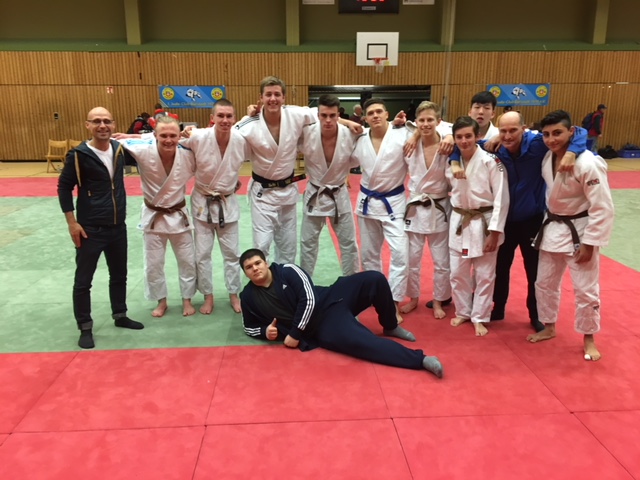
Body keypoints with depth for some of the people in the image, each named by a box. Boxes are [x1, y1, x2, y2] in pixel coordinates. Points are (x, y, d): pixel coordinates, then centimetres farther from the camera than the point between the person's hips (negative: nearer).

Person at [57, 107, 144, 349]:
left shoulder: (120, 149, 2)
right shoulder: (78, 155, -13)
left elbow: (136, 156, 25)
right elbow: (64, 187, -8)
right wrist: (72, 222, -12)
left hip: (118, 227, 5)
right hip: (90, 229, -5)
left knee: (119, 275, 18)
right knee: (83, 280, 5)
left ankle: (120, 316, 36)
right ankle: (85, 328, 20)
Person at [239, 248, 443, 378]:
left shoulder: (287, 271, -3)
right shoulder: (249, 297, 4)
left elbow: (309, 299, -11)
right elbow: (250, 327, 18)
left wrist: (294, 334, -13)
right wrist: (265, 331, -6)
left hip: (329, 300, 2)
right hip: (321, 328, -1)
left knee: (375, 280, -19)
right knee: (358, 340, -32)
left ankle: (390, 327, 7)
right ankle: (420, 359, -28)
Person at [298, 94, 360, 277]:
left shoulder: (350, 135, -20)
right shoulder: (306, 133, -19)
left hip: (339, 195, 0)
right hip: (314, 195, 0)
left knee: (349, 243, 11)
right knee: (307, 242, 12)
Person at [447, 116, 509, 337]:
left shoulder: (491, 161, -15)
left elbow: (502, 197, -15)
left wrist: (494, 232, -16)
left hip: (484, 222, -4)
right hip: (459, 221, 4)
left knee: (484, 275, 8)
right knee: (458, 273, 12)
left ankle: (479, 318, 23)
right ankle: (463, 311, 32)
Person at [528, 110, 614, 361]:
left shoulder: (588, 164, -24)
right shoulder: (547, 157, -4)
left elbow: (602, 209, -21)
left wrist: (589, 244, -19)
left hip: (580, 231, -6)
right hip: (553, 227, 7)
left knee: (586, 289, 6)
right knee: (545, 283, 16)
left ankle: (589, 339, 26)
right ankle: (548, 328, 36)